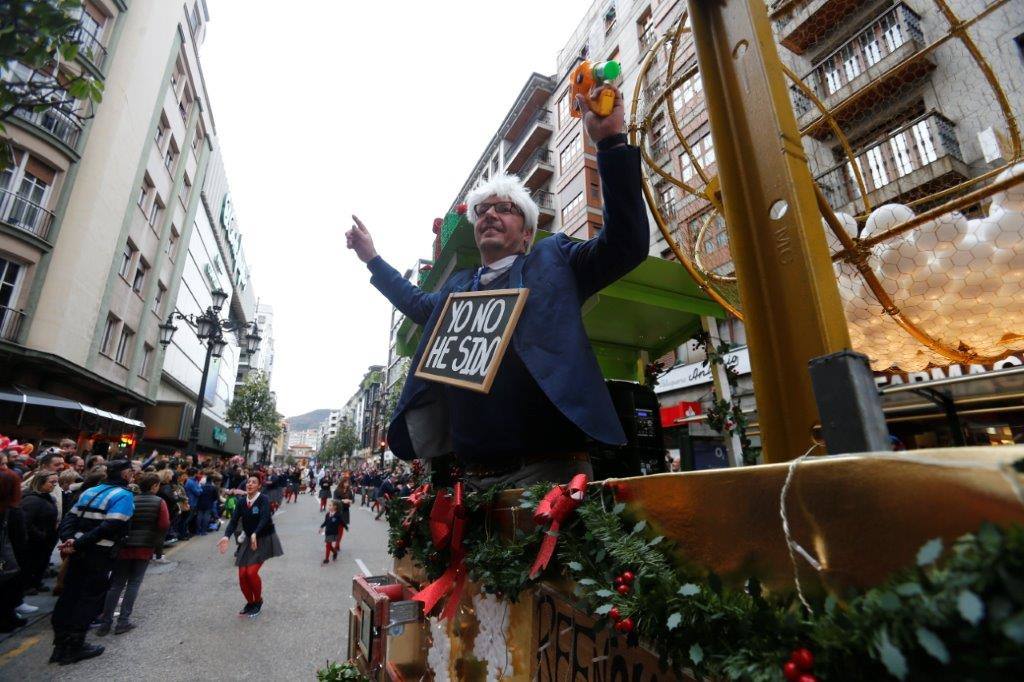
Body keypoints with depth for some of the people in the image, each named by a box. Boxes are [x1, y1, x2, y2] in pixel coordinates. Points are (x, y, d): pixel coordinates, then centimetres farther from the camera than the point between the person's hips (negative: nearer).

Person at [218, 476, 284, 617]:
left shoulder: (263, 499, -19)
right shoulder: (241, 502, -2)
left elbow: (264, 518, -31)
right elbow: (234, 520, -10)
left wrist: (255, 534, -47)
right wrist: (226, 536, -28)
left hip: (264, 539, -5)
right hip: (248, 540, 5)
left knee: (251, 572, -14)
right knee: (242, 575, 2)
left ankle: (259, 601, 14)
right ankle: (250, 602, 28)